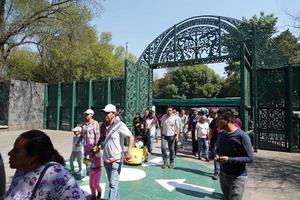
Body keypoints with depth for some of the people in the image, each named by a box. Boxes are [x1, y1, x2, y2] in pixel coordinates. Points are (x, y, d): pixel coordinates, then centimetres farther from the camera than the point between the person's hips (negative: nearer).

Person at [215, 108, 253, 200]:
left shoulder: (241, 135, -19)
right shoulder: (221, 134, 1)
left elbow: (249, 158, -18)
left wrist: (229, 159, -24)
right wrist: (217, 156, -7)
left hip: (237, 177, -6)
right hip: (223, 175, 6)